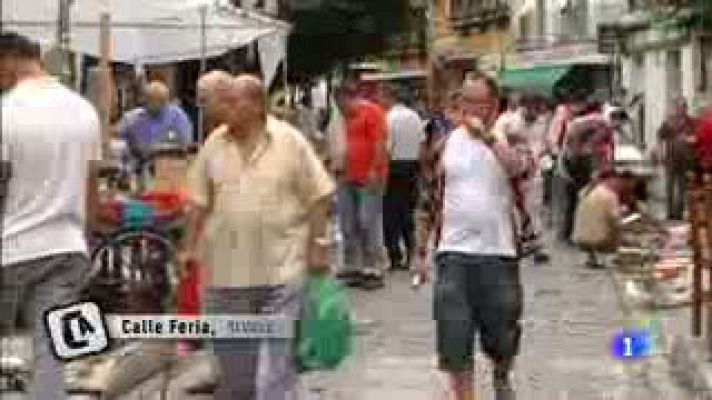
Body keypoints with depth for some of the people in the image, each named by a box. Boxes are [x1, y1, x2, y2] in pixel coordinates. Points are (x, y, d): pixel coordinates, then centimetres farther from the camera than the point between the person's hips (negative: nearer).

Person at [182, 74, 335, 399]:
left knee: (277, 353, -2)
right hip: (227, 267, 3)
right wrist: (190, 247, 8)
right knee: (232, 352, 13)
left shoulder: (290, 141, -4)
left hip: (281, 266, -3)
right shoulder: (215, 143, 5)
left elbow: (316, 197, -2)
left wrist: (318, 246, -6)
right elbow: (200, 201, 10)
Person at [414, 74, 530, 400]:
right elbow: (429, 203, 9)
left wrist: (487, 137, -27)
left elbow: (521, 169, -25)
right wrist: (421, 253, 8)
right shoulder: (446, 144, 5)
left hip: (498, 254, -1)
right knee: (454, 337, -3)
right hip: (453, 254, 1)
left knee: (502, 336, 13)